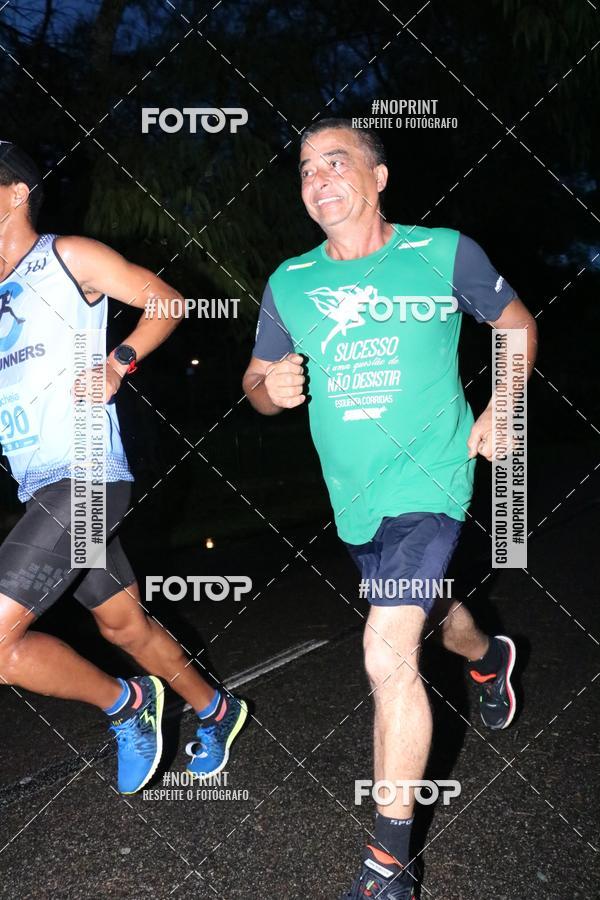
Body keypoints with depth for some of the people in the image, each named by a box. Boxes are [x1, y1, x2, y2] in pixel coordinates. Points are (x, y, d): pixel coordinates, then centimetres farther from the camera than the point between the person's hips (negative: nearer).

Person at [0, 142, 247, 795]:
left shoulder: (67, 258, -1)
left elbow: (166, 300, 0)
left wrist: (117, 362, -13)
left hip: (83, 477, -8)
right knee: (124, 625, 18)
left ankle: (125, 703, 6)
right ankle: (216, 711, 39)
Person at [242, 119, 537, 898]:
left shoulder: (444, 253, -7)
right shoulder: (289, 283, 1)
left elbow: (516, 321, 8)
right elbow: (257, 384, 10)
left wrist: (501, 407, -6)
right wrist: (271, 388, -14)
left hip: (429, 482, -5)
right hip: (354, 497, 5)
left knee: (389, 653, -18)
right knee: (424, 608, 26)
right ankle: (489, 658, 64)